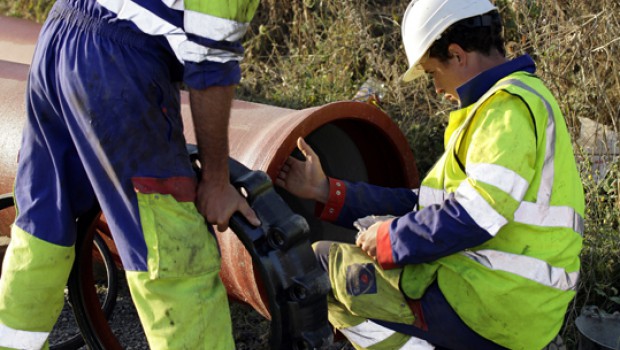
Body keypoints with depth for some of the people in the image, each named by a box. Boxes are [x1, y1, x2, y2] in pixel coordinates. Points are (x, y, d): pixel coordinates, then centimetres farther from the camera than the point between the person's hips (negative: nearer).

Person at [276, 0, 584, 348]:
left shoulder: (510, 105, -13)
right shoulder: (516, 100, 19)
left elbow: (473, 218, -25)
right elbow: (428, 201, 16)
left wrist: (389, 237, -10)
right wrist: (327, 191, 13)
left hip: (494, 305, -11)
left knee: (322, 267, -5)